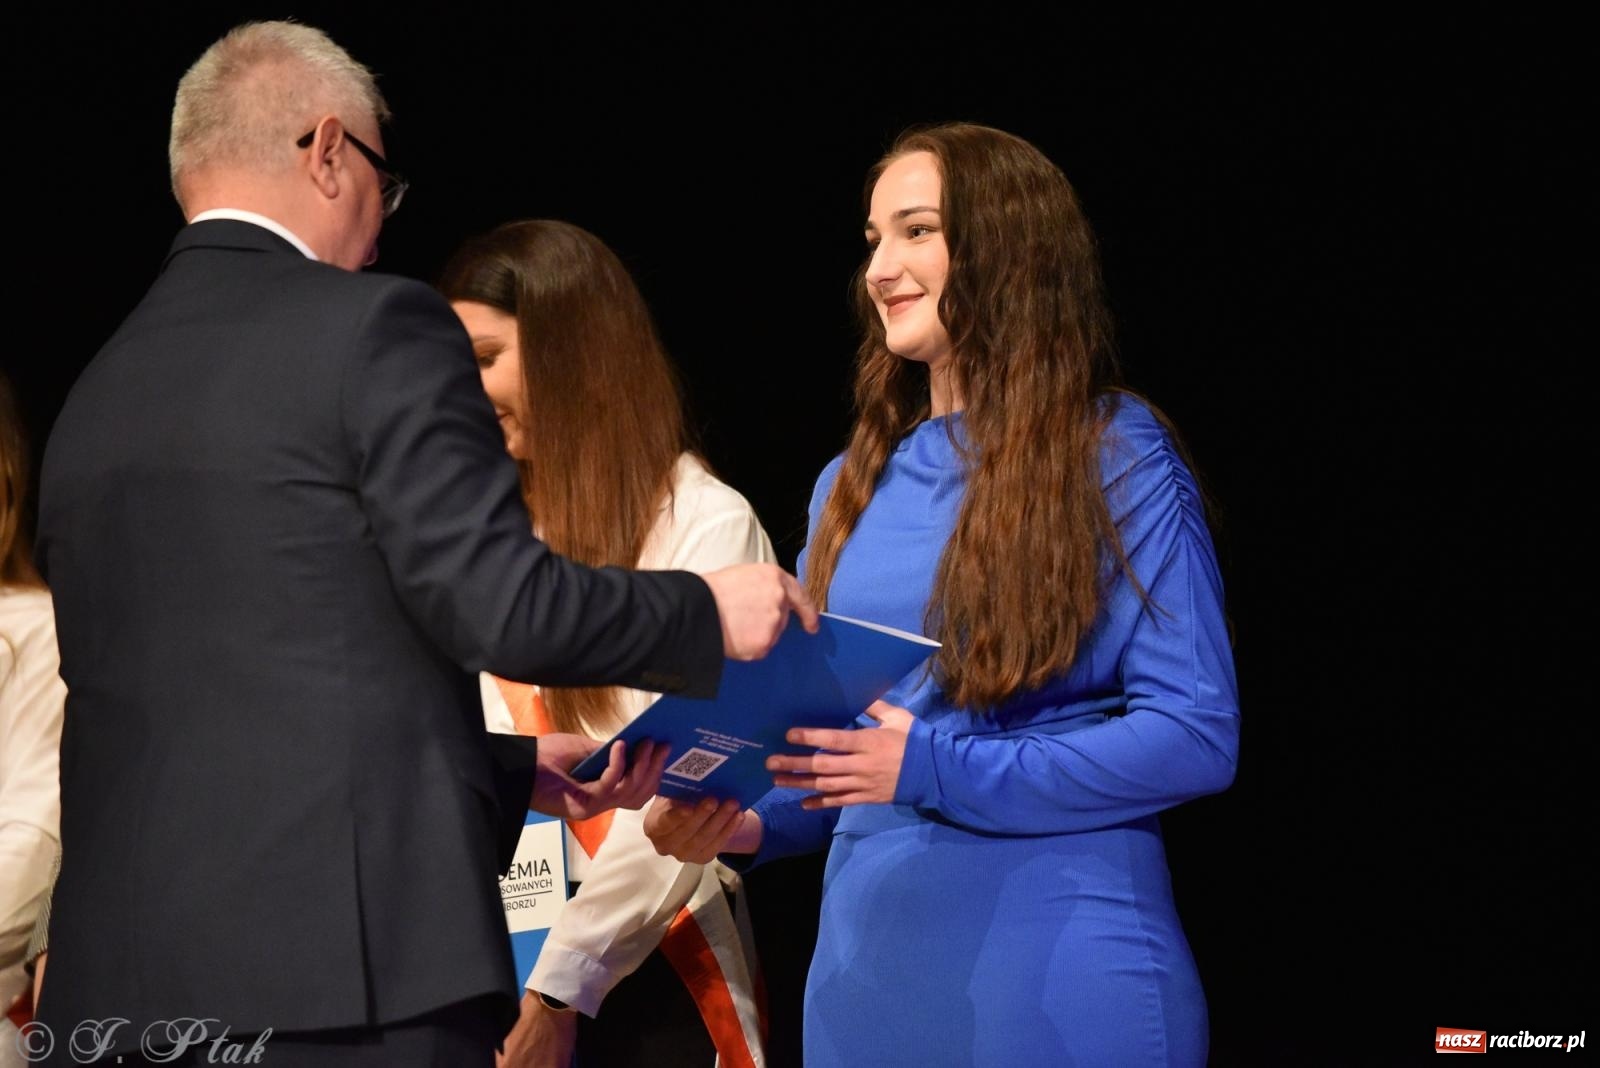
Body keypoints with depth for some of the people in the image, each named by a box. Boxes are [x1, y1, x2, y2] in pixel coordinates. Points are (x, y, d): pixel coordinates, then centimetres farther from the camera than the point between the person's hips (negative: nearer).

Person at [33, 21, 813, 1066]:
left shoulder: (94, 400, 16)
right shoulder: (375, 328, -5)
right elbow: (501, 605, -12)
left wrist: (515, 771, 28)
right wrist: (706, 613, 6)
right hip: (346, 956, -6)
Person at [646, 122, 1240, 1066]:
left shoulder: (1117, 459, -4)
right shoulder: (853, 487, 13)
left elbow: (1196, 733, -11)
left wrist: (935, 772, -17)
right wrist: (746, 820, -5)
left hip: (1056, 970, -5)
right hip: (870, 961, 6)